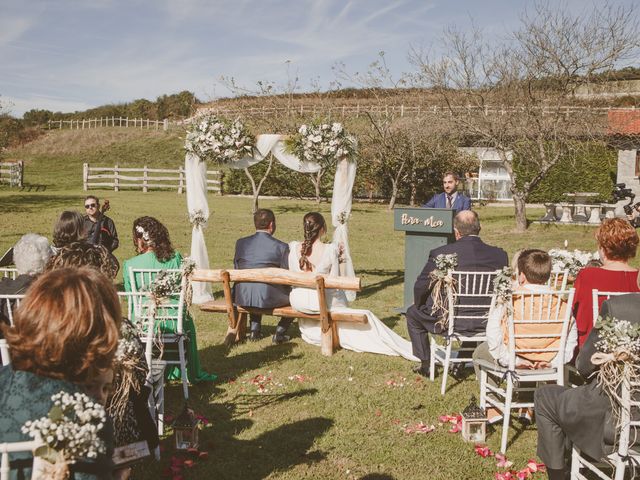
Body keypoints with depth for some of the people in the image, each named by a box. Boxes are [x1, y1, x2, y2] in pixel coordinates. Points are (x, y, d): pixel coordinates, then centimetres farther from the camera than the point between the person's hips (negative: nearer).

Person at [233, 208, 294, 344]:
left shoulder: (241, 243, 4)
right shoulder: (281, 246, -7)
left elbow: (236, 270, 13)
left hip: (242, 298, 4)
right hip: (268, 298, -4)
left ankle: (255, 330, 30)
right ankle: (279, 332, 14)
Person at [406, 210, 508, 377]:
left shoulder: (439, 254, -15)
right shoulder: (500, 255, -6)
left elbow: (420, 287, -5)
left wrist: (420, 306, 16)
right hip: (486, 324, 3)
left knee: (413, 313, 25)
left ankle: (426, 365, 31)